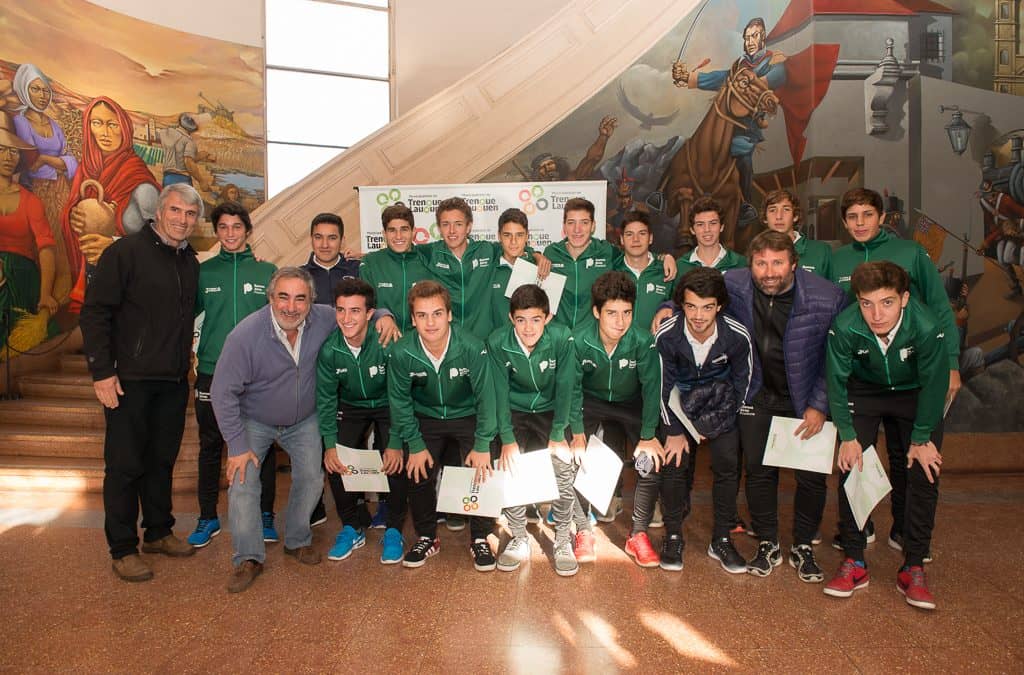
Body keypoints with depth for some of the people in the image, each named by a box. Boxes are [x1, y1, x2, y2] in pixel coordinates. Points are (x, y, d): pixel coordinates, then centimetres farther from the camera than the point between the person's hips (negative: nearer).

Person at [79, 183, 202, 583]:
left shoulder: (191, 262, 11)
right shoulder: (126, 251, -9)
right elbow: (94, 313, -12)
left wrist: (185, 363, 13)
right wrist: (101, 372, -16)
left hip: (173, 383, 6)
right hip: (130, 380, -6)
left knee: (162, 460, 15)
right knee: (125, 464, 2)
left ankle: (158, 533, 29)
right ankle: (123, 550, 14)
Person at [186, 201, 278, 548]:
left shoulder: (267, 271, 3)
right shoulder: (204, 271, 5)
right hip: (212, 373, 1)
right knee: (210, 447, 10)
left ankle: (265, 514, 21)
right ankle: (208, 517, 23)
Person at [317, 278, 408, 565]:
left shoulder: (387, 342, -30)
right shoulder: (329, 348, -20)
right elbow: (325, 398, -9)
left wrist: (396, 443, -26)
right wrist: (330, 444, -16)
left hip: (387, 405, -3)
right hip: (350, 406, 3)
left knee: (394, 461, -20)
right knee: (334, 462, -11)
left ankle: (394, 530, 3)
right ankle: (353, 527, 11)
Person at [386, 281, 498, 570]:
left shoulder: (472, 348, -27)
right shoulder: (402, 353, -22)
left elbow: (485, 397, -18)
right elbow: (400, 401, -8)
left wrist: (482, 445, -16)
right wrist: (415, 445, -10)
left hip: (467, 415, -1)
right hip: (426, 418, 2)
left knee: (482, 470, -14)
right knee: (418, 473, -9)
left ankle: (480, 540, 8)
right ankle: (426, 538, 15)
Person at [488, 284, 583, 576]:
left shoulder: (562, 338, -21)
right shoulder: (498, 342, -19)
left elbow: (565, 387, -17)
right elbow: (499, 392, -15)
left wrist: (558, 435, -20)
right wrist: (507, 439, -21)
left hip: (551, 410, -1)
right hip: (515, 412, 1)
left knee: (564, 462, -20)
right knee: (510, 461, -20)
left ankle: (563, 540, -1)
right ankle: (518, 538, -1)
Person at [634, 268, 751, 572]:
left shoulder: (737, 336, -22)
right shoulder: (666, 335, -25)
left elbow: (740, 384, -5)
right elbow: (664, 385, -12)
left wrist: (719, 421, -6)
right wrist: (674, 430, -9)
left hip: (719, 399, 1)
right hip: (679, 399, -1)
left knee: (727, 463, -9)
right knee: (674, 462, -11)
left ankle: (721, 539, 6)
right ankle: (673, 537, 5)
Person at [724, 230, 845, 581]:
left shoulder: (828, 297, -19)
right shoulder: (733, 285, -15)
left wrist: (819, 405, -11)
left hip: (806, 398, -1)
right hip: (758, 394, 1)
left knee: (812, 475, 3)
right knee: (759, 469, 5)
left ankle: (803, 547, 25)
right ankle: (768, 545, 24)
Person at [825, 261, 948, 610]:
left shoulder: (928, 326, -33)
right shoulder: (845, 327, -32)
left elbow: (934, 384, -17)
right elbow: (837, 381, -15)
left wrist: (921, 439, -10)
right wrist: (848, 436, -12)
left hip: (916, 395, 0)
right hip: (865, 392, 0)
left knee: (925, 474, -7)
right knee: (851, 468, -7)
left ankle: (914, 568, 7)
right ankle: (854, 562, 5)